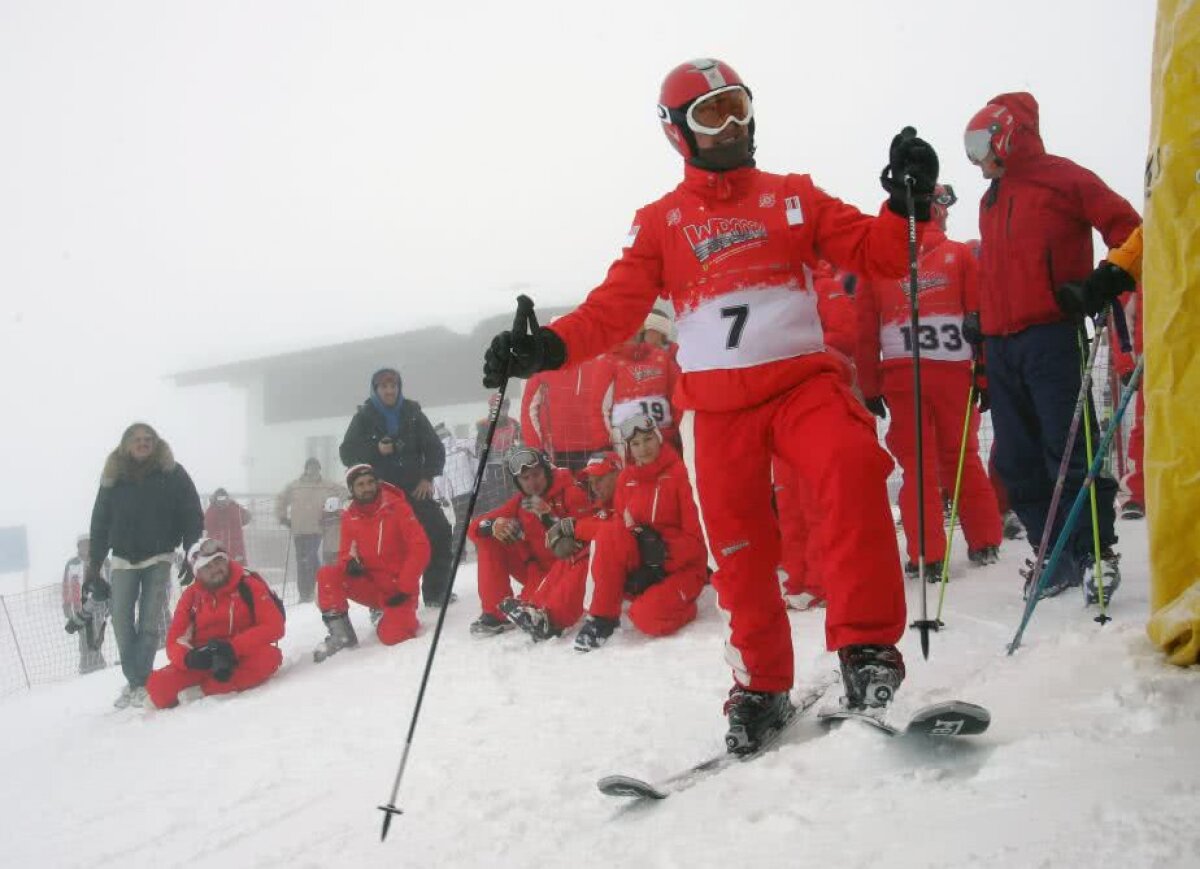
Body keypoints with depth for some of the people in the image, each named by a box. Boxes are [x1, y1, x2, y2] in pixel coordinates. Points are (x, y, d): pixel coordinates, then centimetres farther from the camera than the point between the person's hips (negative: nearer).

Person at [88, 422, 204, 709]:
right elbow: (100, 522, 7)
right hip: (124, 559, 2)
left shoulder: (172, 474, -2)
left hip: (159, 558, -2)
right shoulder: (113, 478, 4)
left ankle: (142, 682, -1)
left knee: (150, 620, -5)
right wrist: (94, 565, 3)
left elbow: (192, 517, -3)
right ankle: (132, 680, 7)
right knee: (122, 620, -2)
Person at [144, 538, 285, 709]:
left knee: (268, 657, -36)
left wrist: (232, 647, -25)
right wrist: (189, 657, -23)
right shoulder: (191, 596, 4)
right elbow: (174, 641, 2)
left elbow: (274, 627, -14)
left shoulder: (249, 585, -5)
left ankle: (209, 689, -32)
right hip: (202, 662, 1)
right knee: (158, 685, -24)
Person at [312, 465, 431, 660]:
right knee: (327, 575, -20)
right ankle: (341, 633, -8)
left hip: (397, 589, -4)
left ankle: (399, 615, 10)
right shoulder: (349, 517, 2)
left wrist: (404, 588, -16)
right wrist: (349, 563, -17)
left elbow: (420, 548, -13)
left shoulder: (396, 507, -10)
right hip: (370, 584, 4)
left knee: (391, 636, -26)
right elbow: (346, 552, 10)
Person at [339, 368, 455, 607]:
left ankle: (436, 591, 7)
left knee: (440, 531, -5)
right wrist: (376, 450, -16)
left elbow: (434, 447, 8)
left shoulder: (412, 413, 6)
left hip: (415, 489, 2)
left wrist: (428, 477, -5)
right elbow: (347, 453, -1)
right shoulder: (364, 417, 1)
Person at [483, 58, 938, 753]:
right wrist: (549, 347, -17)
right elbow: (616, 308, 0)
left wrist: (908, 205, -14)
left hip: (803, 379, -1)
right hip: (719, 405, 1)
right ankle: (763, 688, 19)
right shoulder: (659, 222, 10)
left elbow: (875, 255, 6)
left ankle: (866, 644, -22)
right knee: (741, 551, 1)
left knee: (853, 471, -29)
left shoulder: (794, 196, 12)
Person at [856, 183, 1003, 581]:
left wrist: (870, 386, 7)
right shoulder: (960, 255, 3)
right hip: (953, 371, 0)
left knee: (917, 464, 4)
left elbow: (865, 331, 4)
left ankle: (926, 556, 1)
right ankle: (984, 543, 21)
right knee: (961, 457, 14)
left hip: (900, 374, 0)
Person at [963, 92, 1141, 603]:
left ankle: (1096, 551, 2)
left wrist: (1108, 281, -16)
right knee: (1017, 459, 4)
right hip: (1001, 345, 7)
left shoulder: (1060, 179, 1)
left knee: (1068, 447, -9)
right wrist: (980, 330, 21)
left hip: (1050, 336, -7)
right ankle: (1056, 554, 12)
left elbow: (1129, 230, -3)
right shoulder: (991, 201, 23)